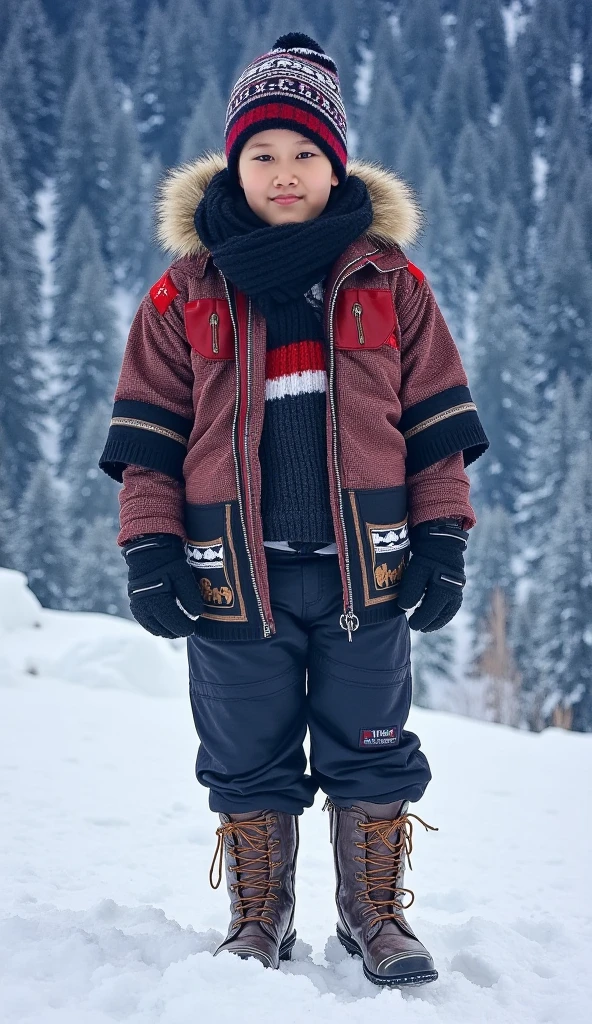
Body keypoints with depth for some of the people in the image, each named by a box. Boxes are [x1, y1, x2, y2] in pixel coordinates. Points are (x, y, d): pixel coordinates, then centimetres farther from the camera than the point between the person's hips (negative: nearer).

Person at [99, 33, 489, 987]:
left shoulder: (391, 283, 4)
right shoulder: (185, 292, 2)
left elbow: (437, 422, 6)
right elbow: (148, 435, 4)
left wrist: (444, 540, 0)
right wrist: (151, 551, -4)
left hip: (365, 568, 0)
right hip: (234, 574, 0)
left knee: (373, 755, 9)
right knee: (248, 764, 10)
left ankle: (376, 914, 26)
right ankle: (259, 920, 27)